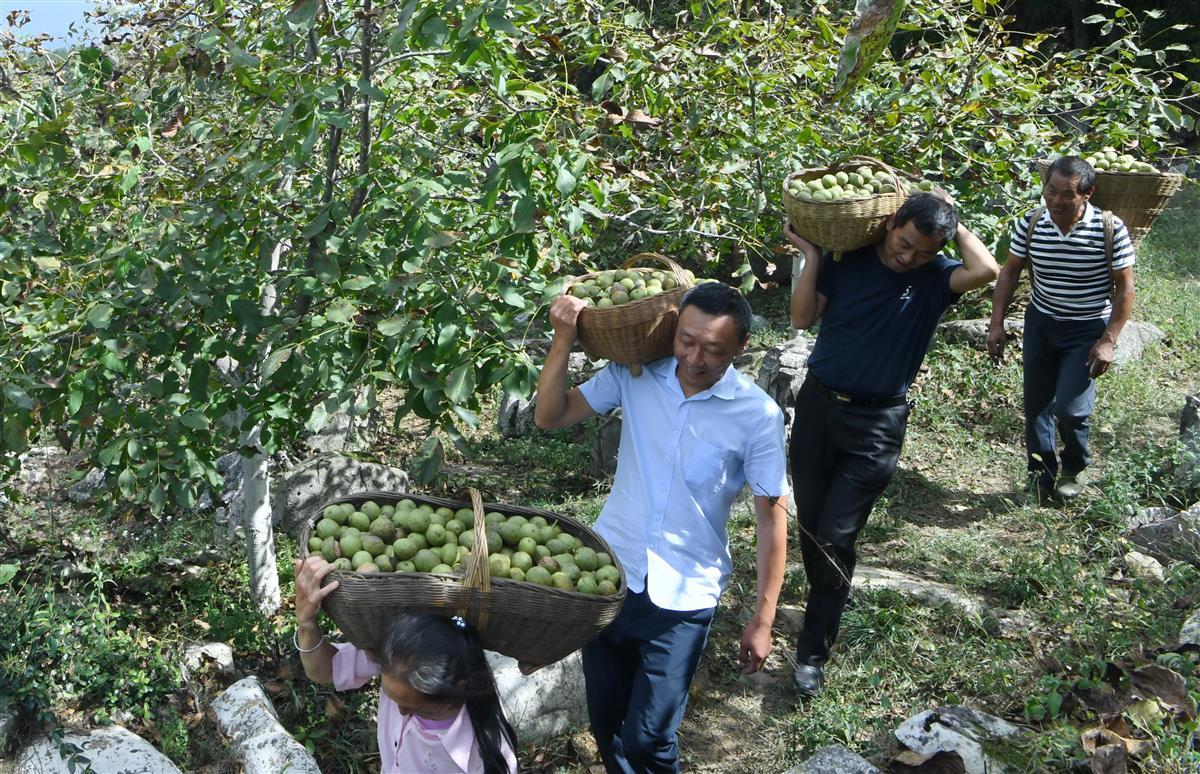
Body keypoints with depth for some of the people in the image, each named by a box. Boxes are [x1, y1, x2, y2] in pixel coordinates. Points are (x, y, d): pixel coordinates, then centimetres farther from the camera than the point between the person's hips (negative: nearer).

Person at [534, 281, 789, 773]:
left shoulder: (758, 415, -14)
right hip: (609, 573, 3)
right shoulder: (634, 375, -6)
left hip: (683, 597, -3)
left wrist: (763, 619, -6)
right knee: (605, 720, 16)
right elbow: (549, 417, -1)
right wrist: (564, 338, -15)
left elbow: (772, 515, -8)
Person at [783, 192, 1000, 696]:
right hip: (818, 404, 3)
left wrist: (952, 222, -14)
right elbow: (803, 318, -6)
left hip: (876, 425, -3)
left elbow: (986, 270, -27)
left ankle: (813, 653, 8)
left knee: (834, 538, -5)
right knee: (809, 524, 13)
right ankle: (826, 601, 40)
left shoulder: (935, 277, -6)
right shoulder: (847, 259, -3)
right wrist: (811, 256, -13)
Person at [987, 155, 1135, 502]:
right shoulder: (1031, 223, -10)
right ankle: (1041, 473, 28)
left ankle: (1074, 468, 19)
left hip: (1087, 331, -3)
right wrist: (997, 324, -2)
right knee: (1036, 405, 9)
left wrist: (1108, 341, -14)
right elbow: (1010, 271, 2)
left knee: (1070, 408, -12)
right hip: (1040, 322, 4)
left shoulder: (1111, 229, -19)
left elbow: (1124, 287, -11)